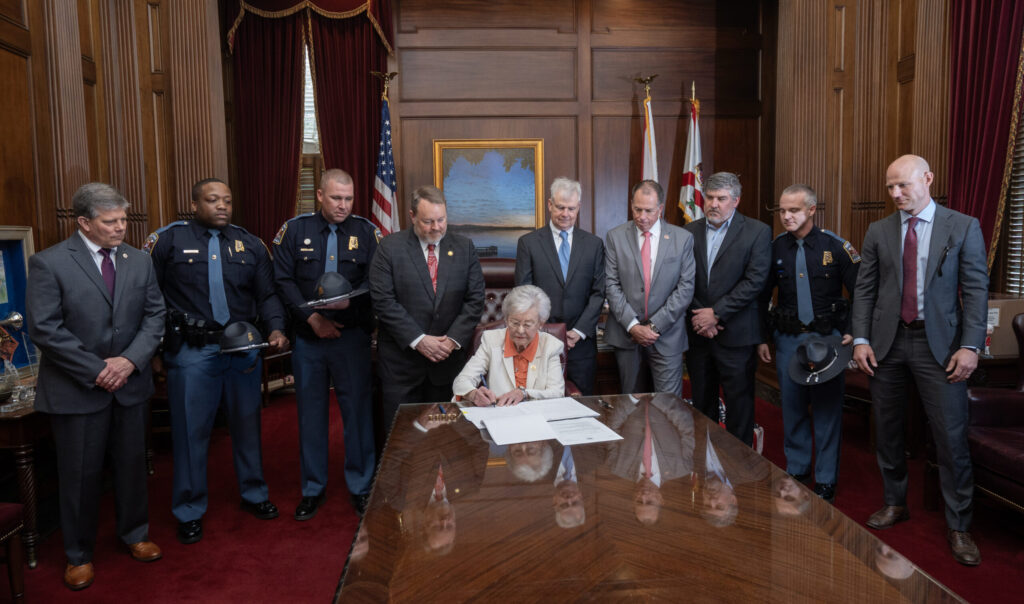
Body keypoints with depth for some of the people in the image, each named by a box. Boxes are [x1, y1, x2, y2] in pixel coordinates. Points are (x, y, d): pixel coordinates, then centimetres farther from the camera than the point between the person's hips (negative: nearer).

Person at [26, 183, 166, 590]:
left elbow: (154, 315, 2)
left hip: (131, 383, 4)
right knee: (80, 474, 9)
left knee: (132, 463, 16)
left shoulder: (139, 261, 3)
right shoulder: (49, 263, -10)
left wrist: (130, 360, -12)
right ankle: (79, 554, 29)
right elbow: (44, 329, -14)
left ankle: (134, 533, 36)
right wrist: (96, 370, -16)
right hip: (77, 388, -3)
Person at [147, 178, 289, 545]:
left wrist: (276, 329, -10)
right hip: (191, 352, -3)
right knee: (191, 431, 6)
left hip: (244, 349, 3)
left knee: (247, 424, 15)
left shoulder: (250, 245, 8)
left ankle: (253, 494, 33)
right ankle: (190, 512, 23)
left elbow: (268, 294, 6)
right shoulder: (169, 239, 0)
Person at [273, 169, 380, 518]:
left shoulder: (366, 232, 2)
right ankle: (313, 489, 26)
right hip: (307, 336, 1)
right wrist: (313, 318, -10)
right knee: (310, 413, 10)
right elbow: (282, 280, -1)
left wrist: (350, 299, -22)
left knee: (358, 410, 4)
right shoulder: (294, 230, 3)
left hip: (353, 335, -1)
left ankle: (360, 487, 20)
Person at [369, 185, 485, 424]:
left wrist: (454, 339, -9)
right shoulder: (390, 247, -3)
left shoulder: (464, 248, 5)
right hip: (401, 359, -2)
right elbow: (383, 301, -10)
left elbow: (475, 298, 2)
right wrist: (418, 340, -14)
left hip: (449, 357, 2)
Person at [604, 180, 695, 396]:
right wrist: (632, 325, -10)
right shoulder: (616, 236, 3)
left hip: (667, 336, -1)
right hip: (626, 333, 1)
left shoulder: (682, 238, 1)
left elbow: (685, 287, -3)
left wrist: (656, 325, -10)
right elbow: (612, 285, -2)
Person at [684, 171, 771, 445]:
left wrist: (716, 313, -14)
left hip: (736, 336, -3)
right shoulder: (690, 231, 8)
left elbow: (755, 281, -11)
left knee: (739, 408, 4)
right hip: (697, 334, 4)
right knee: (702, 405, 13)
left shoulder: (757, 232, -3)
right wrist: (699, 316, -7)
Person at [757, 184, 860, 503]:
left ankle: (825, 480, 18)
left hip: (827, 337, -2)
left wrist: (854, 332, -11)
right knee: (792, 405, 9)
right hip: (788, 338, 3)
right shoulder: (775, 248, 2)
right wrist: (762, 338, 6)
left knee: (827, 408, 4)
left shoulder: (836, 246, -6)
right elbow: (762, 296, 9)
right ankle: (796, 469, 26)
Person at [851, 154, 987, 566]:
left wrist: (970, 346, -12)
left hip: (939, 345, -2)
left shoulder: (963, 227, 0)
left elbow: (976, 290, -3)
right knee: (887, 432, 12)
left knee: (951, 439, -1)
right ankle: (895, 504, 30)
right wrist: (861, 339, -3)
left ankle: (958, 527, 15)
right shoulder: (878, 232, 7)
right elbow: (865, 290, 6)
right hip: (887, 343, 3)